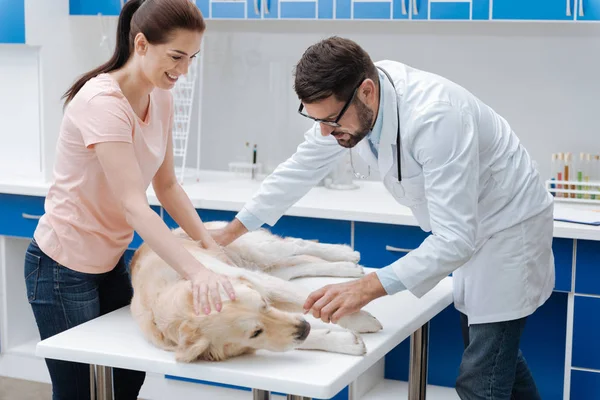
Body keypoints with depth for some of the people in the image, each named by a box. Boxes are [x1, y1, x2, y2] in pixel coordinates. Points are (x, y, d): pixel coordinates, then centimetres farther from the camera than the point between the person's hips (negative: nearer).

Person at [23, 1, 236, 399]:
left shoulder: (161, 97, -1)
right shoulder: (102, 102, -27)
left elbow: (166, 185, 4)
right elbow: (133, 205, -36)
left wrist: (209, 244, -9)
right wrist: (197, 272, -45)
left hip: (111, 261, 8)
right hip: (64, 267, -8)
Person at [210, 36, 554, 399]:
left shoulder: (433, 117, -37)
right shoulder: (345, 100, -13)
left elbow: (455, 237, -38)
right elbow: (302, 168, 2)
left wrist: (368, 288, -45)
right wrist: (232, 231, 2)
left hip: (506, 228, -8)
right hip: (465, 230, 8)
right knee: (497, 352, 22)